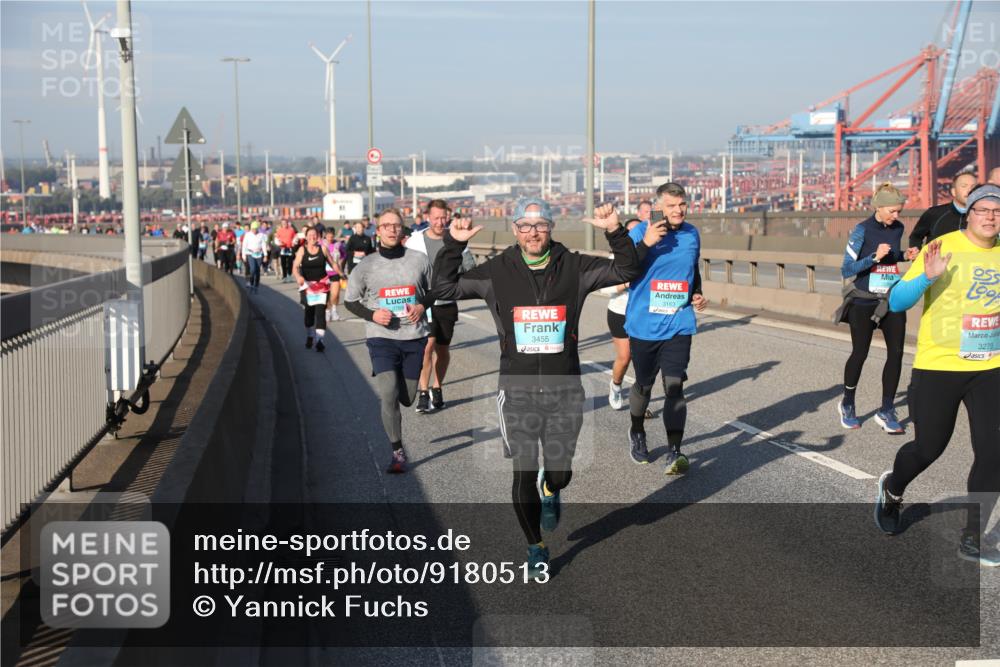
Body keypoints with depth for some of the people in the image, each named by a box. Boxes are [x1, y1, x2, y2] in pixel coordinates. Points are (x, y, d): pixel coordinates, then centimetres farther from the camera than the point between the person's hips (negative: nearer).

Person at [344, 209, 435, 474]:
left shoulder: (419, 260, 1)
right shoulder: (366, 266, -1)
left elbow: (434, 290, 14)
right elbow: (350, 301, 7)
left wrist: (422, 305, -7)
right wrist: (372, 315, -11)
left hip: (414, 336, 2)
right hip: (381, 337, -2)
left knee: (406, 399, 8)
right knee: (388, 396, -14)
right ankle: (398, 452, -1)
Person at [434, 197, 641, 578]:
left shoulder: (574, 268, 0)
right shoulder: (497, 272, -2)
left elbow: (626, 270, 1)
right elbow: (444, 288, 0)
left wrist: (615, 232, -14)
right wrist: (453, 245, -12)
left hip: (565, 392, 1)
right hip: (517, 393, 0)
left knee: (560, 473, 5)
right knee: (524, 476, 2)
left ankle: (550, 491, 46)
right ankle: (535, 547, 26)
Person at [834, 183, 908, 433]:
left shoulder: (897, 228, 3)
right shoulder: (862, 230, -12)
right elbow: (846, 269, -14)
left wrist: (905, 255, 2)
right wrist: (875, 257, -26)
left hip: (892, 300, 4)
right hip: (864, 301, -4)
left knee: (896, 353, -3)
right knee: (860, 353, 4)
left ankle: (886, 410, 7)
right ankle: (847, 404, 25)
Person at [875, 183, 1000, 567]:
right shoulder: (943, 249, -11)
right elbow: (896, 303, -15)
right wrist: (927, 277, -31)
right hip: (938, 366, -3)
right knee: (929, 447, 7)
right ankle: (892, 490, 40)